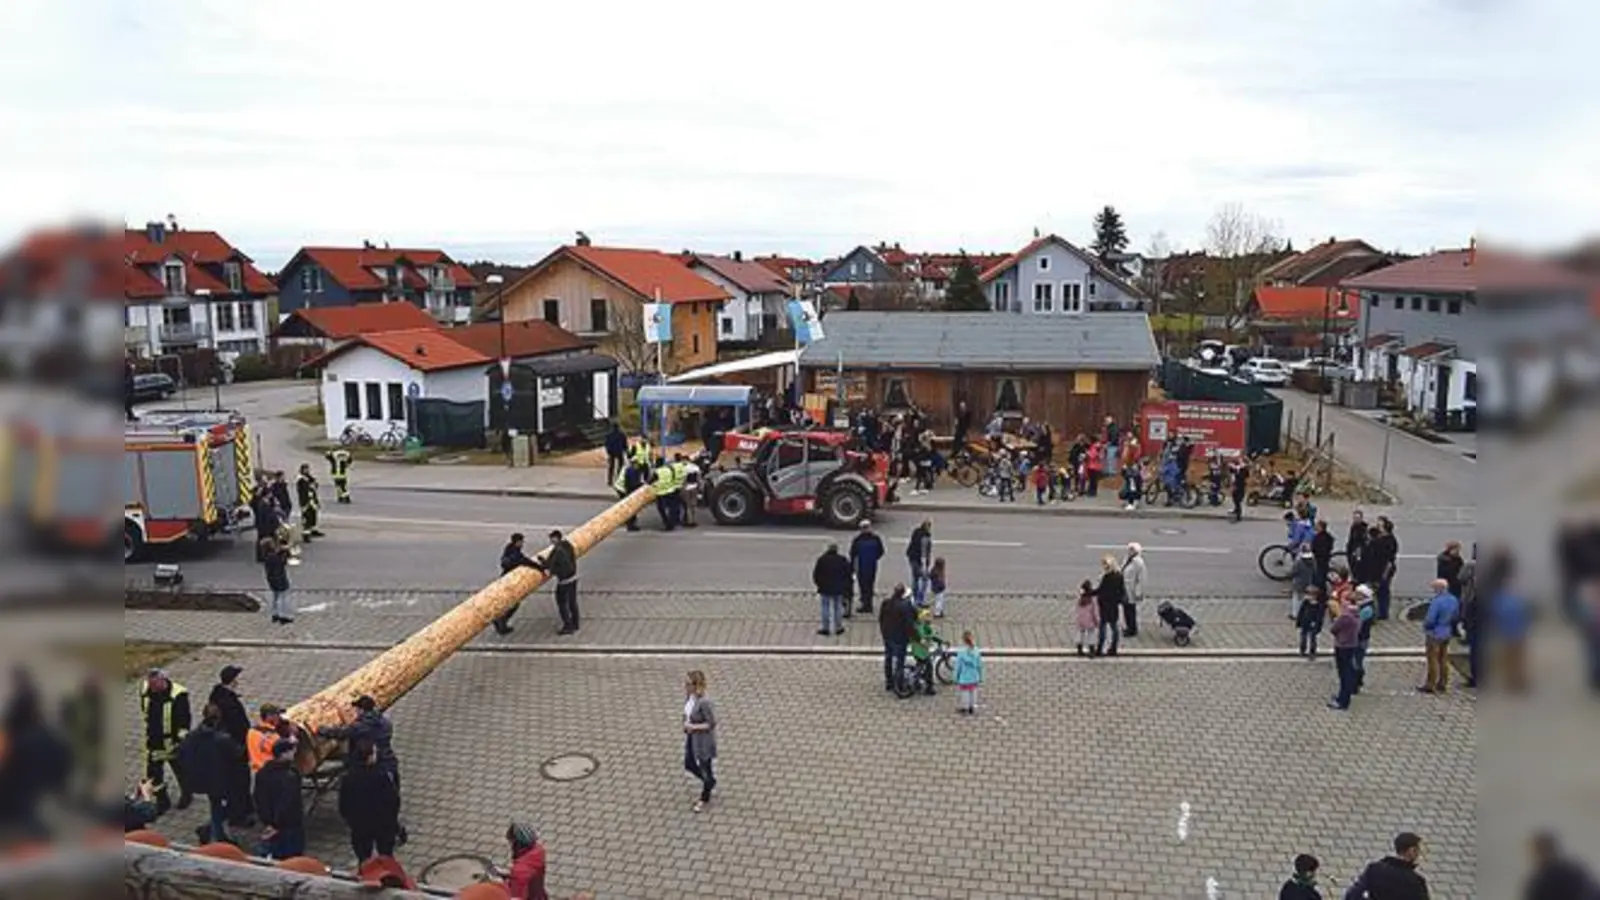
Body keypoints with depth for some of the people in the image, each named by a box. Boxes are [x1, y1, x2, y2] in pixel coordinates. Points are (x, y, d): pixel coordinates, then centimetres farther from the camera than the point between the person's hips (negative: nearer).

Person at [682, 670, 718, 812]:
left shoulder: (704, 702, -33)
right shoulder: (689, 695, -9)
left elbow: (712, 723, -25)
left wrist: (693, 727, -24)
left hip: (703, 740, -8)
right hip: (691, 737, 8)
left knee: (705, 767, 14)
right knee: (689, 764, 22)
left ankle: (704, 798, 36)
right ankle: (710, 782, 48)